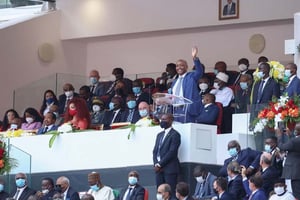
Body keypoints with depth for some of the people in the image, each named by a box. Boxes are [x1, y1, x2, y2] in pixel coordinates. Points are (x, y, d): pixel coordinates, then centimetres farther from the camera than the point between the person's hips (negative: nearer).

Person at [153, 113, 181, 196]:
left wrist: (160, 164, -13)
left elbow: (172, 152, -12)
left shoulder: (175, 134, -4)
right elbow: (155, 151, 17)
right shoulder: (160, 135, 21)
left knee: (170, 193, -10)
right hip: (159, 168, 7)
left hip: (169, 168, -7)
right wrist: (156, 164, -1)